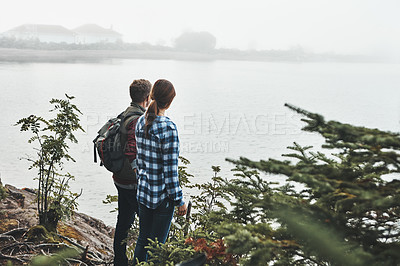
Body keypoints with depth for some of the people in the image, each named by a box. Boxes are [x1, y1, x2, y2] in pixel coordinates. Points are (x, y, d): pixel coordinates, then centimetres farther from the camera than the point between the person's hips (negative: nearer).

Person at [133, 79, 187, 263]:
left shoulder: (141, 122, 1)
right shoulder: (168, 128, -21)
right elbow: (170, 169, -19)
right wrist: (179, 200, -11)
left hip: (143, 191, 7)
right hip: (162, 195, -7)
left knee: (142, 239, 19)